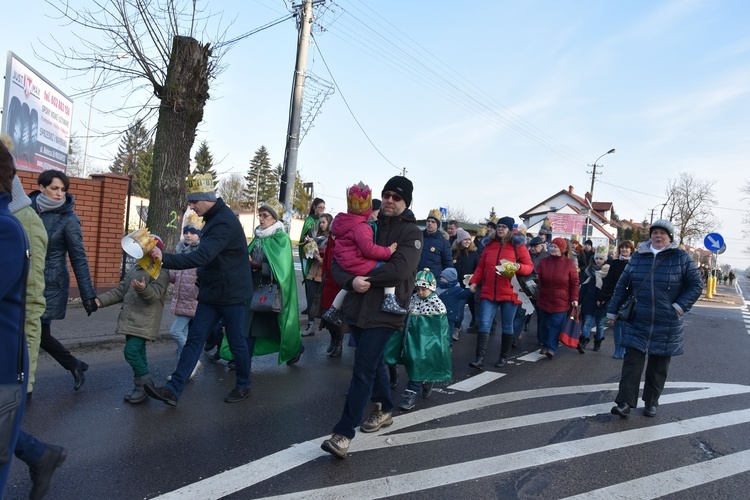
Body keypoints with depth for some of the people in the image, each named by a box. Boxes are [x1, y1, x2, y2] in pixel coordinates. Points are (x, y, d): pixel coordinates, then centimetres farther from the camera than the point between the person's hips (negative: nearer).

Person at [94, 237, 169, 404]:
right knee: (138, 353, 14)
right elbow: (120, 291, 19)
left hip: (144, 321, -8)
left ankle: (144, 385, 0)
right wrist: (101, 301, 9)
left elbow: (155, 294, -21)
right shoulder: (134, 269, 18)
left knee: (132, 351, -16)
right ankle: (141, 388, 24)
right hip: (130, 320, 8)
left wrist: (144, 288, -42)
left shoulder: (160, 272, -9)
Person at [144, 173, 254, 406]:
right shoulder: (214, 218, 10)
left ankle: (243, 385, 26)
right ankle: (173, 390, 6)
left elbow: (202, 257, -33)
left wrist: (165, 258, -36)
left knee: (236, 342, 6)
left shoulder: (224, 222, -22)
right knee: (194, 338, 4)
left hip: (232, 294, -9)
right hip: (211, 293, 9)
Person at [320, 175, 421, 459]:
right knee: (373, 362, 20)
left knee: (363, 370, -8)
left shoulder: (411, 232, -3)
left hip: (384, 311, -6)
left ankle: (343, 433, -1)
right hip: (357, 307, 6)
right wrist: (350, 281, -15)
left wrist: (365, 277, -13)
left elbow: (400, 269, -20)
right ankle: (384, 410, 40)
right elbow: (338, 263, 5)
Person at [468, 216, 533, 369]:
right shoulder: (490, 245, 11)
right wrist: (474, 282, 1)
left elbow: (529, 267, 0)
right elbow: (481, 267, 14)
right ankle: (479, 358, -8)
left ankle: (504, 357, 24)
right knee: (484, 324, -7)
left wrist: (518, 267, -21)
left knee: (507, 327, 9)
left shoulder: (518, 245, 0)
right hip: (488, 292, 3)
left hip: (509, 293, -2)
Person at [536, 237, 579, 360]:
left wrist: (574, 298, -8)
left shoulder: (569, 263, -5)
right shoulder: (543, 262, 1)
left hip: (561, 301, -3)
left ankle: (551, 349, -9)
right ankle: (546, 345, 25)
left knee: (556, 324, -8)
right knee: (544, 325, 10)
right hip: (544, 300, 3)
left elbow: (574, 283, -3)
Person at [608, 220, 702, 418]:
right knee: (632, 362, -2)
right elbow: (622, 285, 8)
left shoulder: (681, 258, -2)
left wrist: (679, 307, -10)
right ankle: (624, 403, 1)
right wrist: (612, 311, 8)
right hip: (637, 322, 1)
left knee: (658, 367, 11)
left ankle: (651, 402, 26)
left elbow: (695, 286, 2)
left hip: (667, 326, -1)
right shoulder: (638, 257, 5)